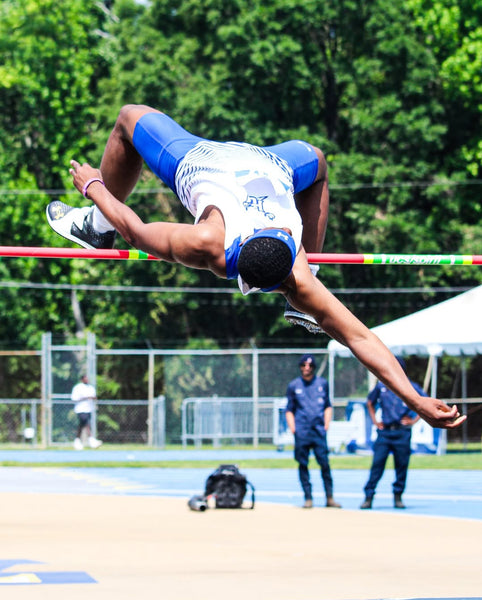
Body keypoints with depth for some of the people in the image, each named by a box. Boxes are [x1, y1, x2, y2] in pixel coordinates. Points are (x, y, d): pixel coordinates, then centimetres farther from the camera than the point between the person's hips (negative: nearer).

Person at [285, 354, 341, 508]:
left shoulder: (322, 383, 13)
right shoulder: (293, 386, 10)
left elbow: (328, 406, 18)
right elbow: (289, 410, 13)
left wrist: (326, 424, 6)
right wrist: (292, 428, 1)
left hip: (318, 430, 0)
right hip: (301, 432, 0)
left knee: (324, 463, -8)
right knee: (303, 465, -2)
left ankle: (330, 497, -5)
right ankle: (308, 498, 2)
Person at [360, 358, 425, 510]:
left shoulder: (411, 387, 2)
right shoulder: (381, 386, 8)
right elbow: (370, 403, 24)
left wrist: (414, 420, 1)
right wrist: (374, 420, 13)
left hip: (402, 433, -1)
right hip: (384, 431, 1)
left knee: (402, 465, 1)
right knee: (377, 463, -6)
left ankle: (398, 497, 11)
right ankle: (368, 497, -6)